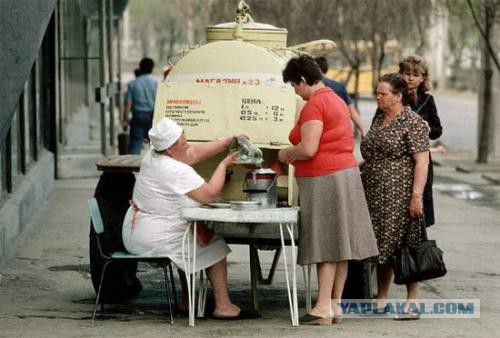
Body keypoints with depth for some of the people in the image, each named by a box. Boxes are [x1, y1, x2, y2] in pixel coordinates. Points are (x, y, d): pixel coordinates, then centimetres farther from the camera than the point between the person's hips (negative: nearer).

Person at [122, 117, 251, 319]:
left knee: (192, 243, 28)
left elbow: (195, 153, 15)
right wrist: (224, 165, -6)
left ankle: (188, 302, 29)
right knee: (215, 247, 2)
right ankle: (223, 306, 5)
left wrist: (229, 142, 13)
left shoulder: (152, 157, 6)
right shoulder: (178, 172, -23)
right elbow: (211, 194, -19)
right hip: (155, 239, -10)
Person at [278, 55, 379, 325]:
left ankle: (323, 309, -7)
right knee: (339, 242, 9)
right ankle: (335, 306, 13)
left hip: (323, 179, -9)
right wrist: (297, 156, 20)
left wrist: (287, 154, -4)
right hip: (345, 173, 9)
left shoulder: (315, 105, -15)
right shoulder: (336, 100, 17)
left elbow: (308, 148, -22)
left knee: (325, 245, -8)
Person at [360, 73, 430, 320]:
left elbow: (421, 162, -14)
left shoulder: (413, 123, -8)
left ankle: (412, 303, 1)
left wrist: (417, 195, -21)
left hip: (400, 196, -8)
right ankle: (381, 300, 18)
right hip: (376, 196, 8)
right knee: (381, 247, 11)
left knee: (404, 246, -5)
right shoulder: (379, 120, 16)